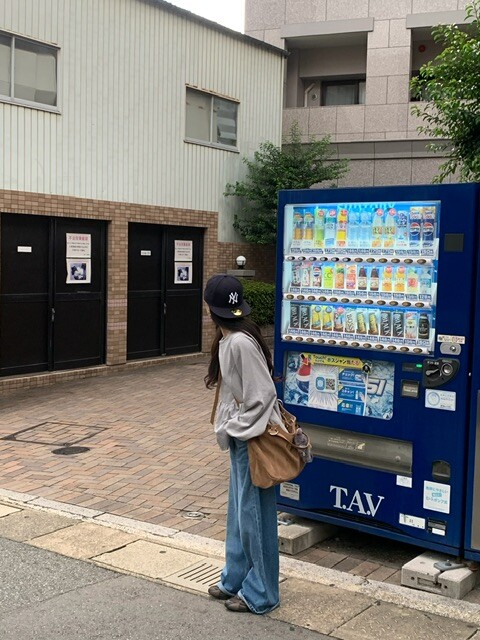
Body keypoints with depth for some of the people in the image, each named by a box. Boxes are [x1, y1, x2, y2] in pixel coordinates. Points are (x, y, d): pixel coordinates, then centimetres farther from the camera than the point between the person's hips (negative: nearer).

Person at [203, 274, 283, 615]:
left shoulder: (240, 343, -23)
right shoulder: (227, 340, 6)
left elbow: (263, 394, -23)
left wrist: (236, 427, -14)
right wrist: (228, 427, 9)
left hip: (254, 439, -10)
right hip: (241, 437, 10)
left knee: (253, 514, 2)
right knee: (238, 511, 19)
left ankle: (260, 593, 16)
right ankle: (236, 579, 34)